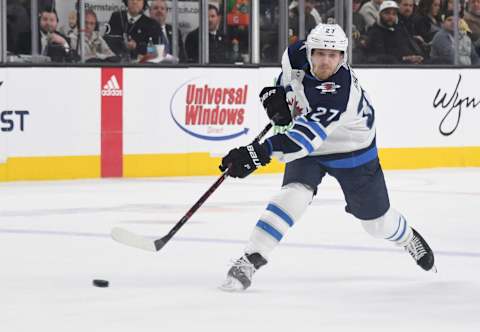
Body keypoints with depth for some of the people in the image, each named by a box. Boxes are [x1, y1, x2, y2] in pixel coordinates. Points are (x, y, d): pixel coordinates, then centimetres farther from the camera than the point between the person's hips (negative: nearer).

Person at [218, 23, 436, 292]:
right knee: (295, 194, -26)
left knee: (377, 222, 12)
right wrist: (278, 93, -10)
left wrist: (261, 153, -63)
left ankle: (407, 237, 48)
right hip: (309, 148, 4)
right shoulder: (298, 54, -21)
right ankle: (249, 261, -28)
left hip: (353, 152, -4)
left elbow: (307, 136, -52)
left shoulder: (340, 93, -41)